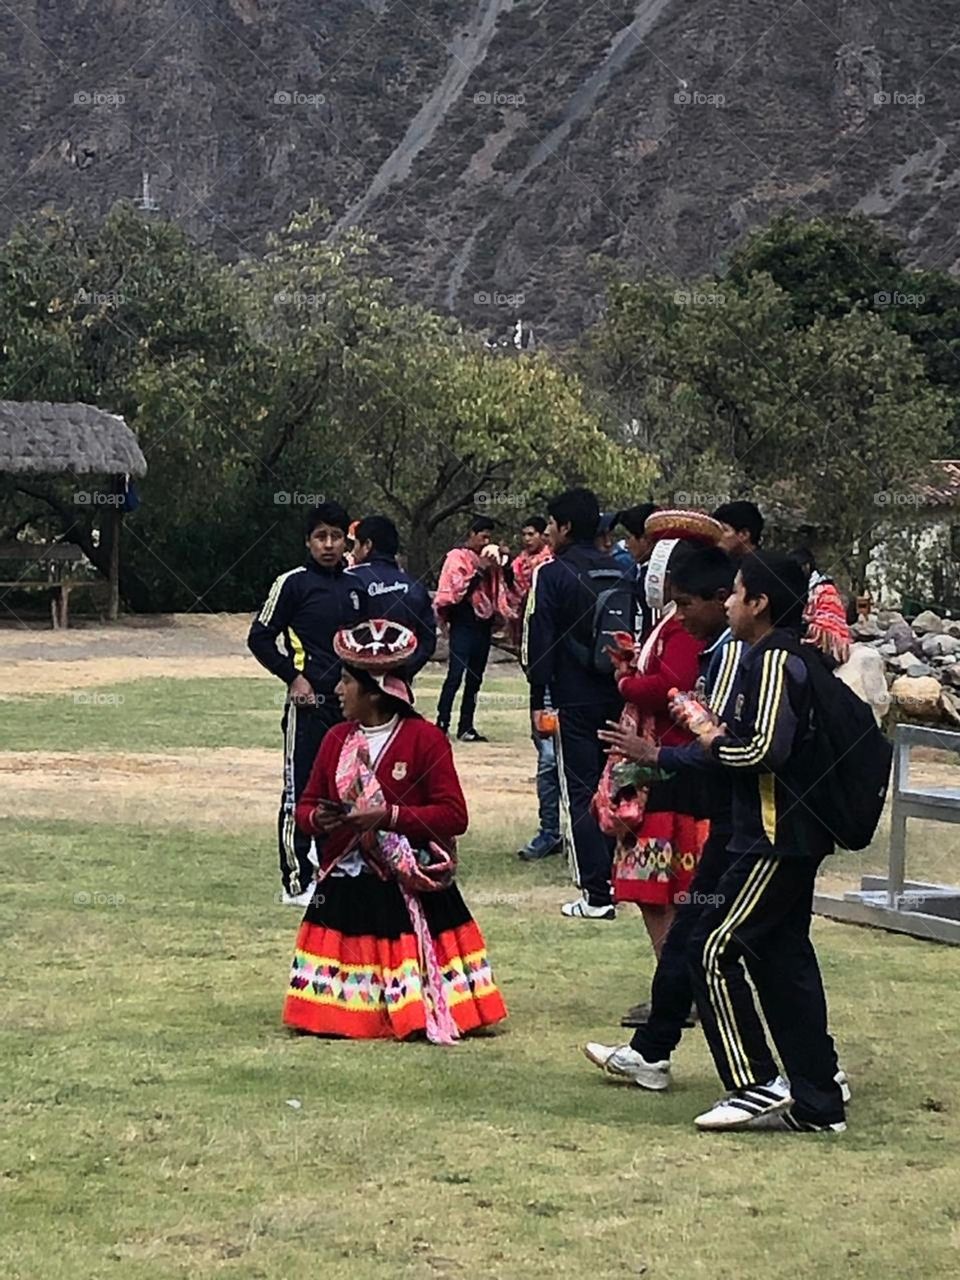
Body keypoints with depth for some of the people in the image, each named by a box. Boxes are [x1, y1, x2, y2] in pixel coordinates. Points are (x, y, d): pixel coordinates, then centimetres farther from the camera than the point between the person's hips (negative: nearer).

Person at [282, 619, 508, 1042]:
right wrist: (317, 819, -10)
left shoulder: (425, 738, -7)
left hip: (410, 891, -5)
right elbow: (306, 805, 15)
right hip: (345, 888, 5)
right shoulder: (336, 740, 10)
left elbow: (455, 815, -12)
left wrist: (389, 816, -20)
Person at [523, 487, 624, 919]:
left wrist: (538, 700, -5)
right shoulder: (620, 573, 9)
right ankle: (611, 877, 23)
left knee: (579, 794, -3)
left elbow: (539, 640, -11)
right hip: (617, 697, 6)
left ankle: (596, 895, -6)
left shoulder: (552, 574, -9)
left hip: (575, 700, -6)